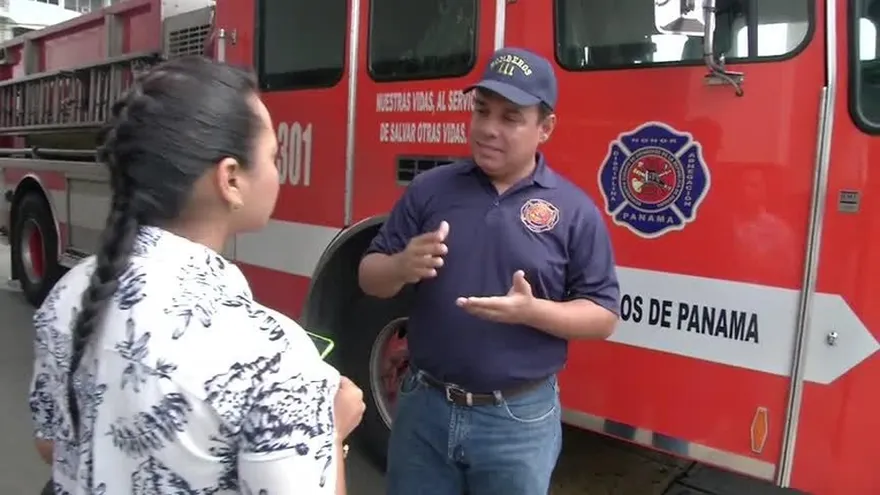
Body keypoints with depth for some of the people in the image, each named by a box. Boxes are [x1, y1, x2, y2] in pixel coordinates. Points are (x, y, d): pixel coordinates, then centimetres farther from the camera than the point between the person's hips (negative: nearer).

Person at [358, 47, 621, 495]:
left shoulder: (574, 210, -5)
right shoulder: (429, 189, 1)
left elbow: (603, 316, -4)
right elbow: (370, 278, 4)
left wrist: (532, 311, -21)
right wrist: (401, 267, -18)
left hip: (520, 420, -2)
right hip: (424, 407, 2)